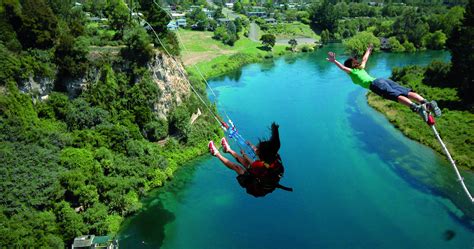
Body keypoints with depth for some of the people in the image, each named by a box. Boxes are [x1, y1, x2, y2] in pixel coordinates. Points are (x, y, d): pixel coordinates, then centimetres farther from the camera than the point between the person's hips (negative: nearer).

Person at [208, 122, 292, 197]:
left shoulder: (260, 165, -40)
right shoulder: (276, 158, -23)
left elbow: (252, 165, -14)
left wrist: (244, 154, 4)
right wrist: (251, 145, 16)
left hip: (255, 189, -6)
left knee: (236, 166, 5)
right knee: (245, 161, 18)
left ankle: (217, 154, 27)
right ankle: (228, 149, 42)